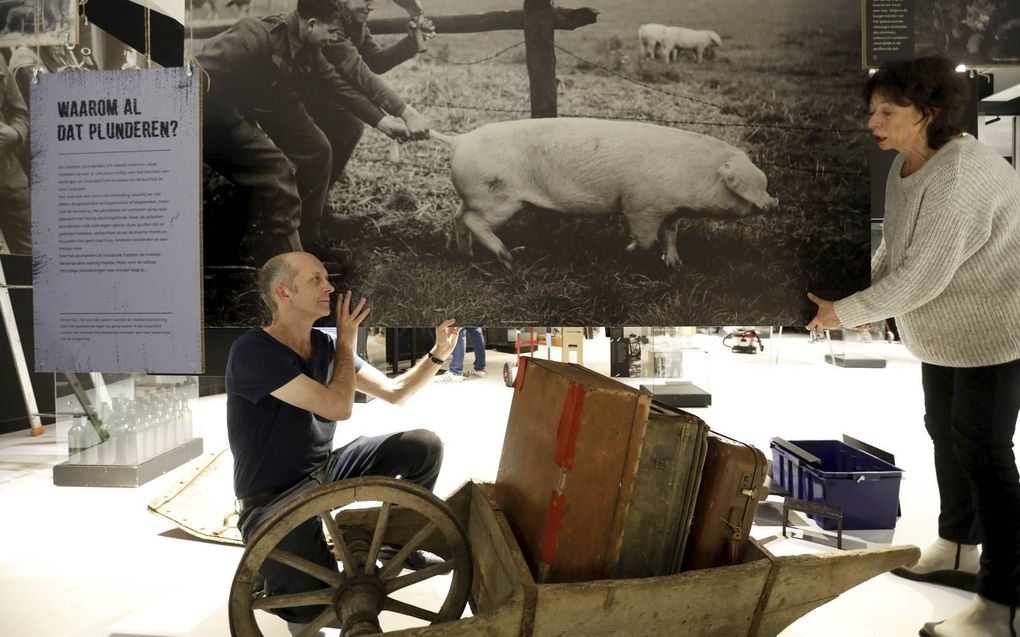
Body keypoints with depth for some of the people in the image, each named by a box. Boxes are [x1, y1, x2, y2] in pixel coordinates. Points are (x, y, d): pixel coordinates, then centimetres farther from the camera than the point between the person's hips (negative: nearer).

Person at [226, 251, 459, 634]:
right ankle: (270, 570, 2)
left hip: (323, 472, 8)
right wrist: (347, 344, -13)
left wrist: (439, 353, -7)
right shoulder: (254, 351, -24)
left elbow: (394, 392, 6)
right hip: (274, 499, -7)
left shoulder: (325, 346, 1)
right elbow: (338, 407, -29)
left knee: (425, 446, -6)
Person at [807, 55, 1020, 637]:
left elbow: (922, 275, -30)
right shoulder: (905, 165, 3)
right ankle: (958, 552, 35)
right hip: (948, 329, 10)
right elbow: (898, 248, 12)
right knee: (945, 431, 17)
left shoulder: (960, 176, -28)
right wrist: (863, 294, -2)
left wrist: (848, 312, -21)